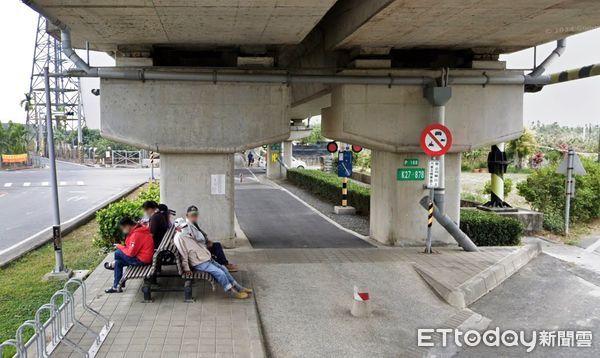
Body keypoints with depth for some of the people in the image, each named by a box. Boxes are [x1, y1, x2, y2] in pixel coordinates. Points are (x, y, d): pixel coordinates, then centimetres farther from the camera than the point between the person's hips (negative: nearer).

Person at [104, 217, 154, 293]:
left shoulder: (136, 235, -25)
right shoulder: (139, 229, 7)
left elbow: (131, 253, -21)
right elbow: (132, 248, 14)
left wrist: (119, 246, -5)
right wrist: (122, 247, -2)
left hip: (142, 260, -10)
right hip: (143, 256, 10)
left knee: (117, 253, -4)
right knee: (118, 262, 15)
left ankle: (113, 265, 27)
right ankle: (116, 286, 24)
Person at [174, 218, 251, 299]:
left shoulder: (187, 235, 14)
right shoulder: (179, 238, -16)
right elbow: (183, 255, -19)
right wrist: (186, 269, -20)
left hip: (206, 258, 10)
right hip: (199, 263, -10)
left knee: (223, 268, 7)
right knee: (219, 272, -18)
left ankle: (238, 287, 14)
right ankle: (232, 292, -6)